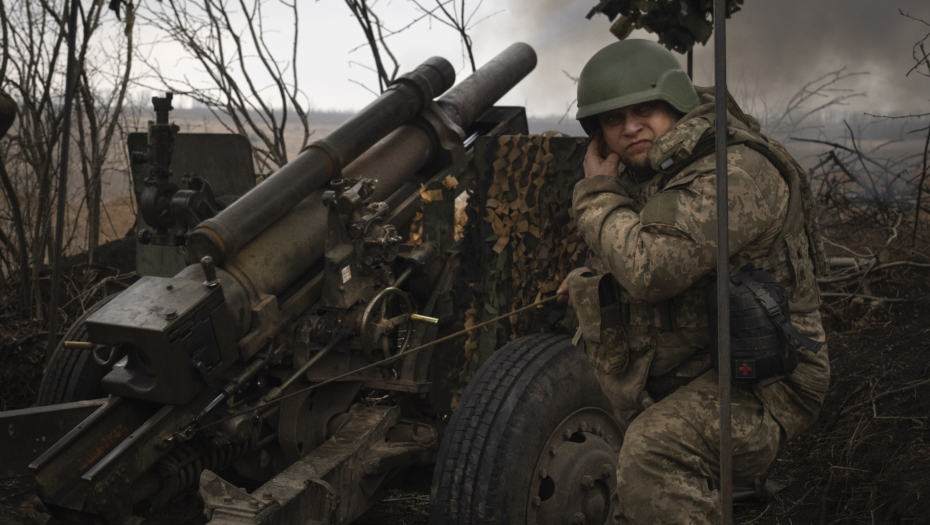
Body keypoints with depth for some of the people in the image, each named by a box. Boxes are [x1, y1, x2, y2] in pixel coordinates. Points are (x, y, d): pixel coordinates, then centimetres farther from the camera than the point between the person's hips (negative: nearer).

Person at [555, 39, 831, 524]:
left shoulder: (738, 171, -23)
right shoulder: (641, 172, 8)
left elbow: (650, 267, -35)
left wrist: (598, 191, -18)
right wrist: (590, 280, 6)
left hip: (759, 378, -10)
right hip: (684, 362, 10)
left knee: (654, 453, -34)